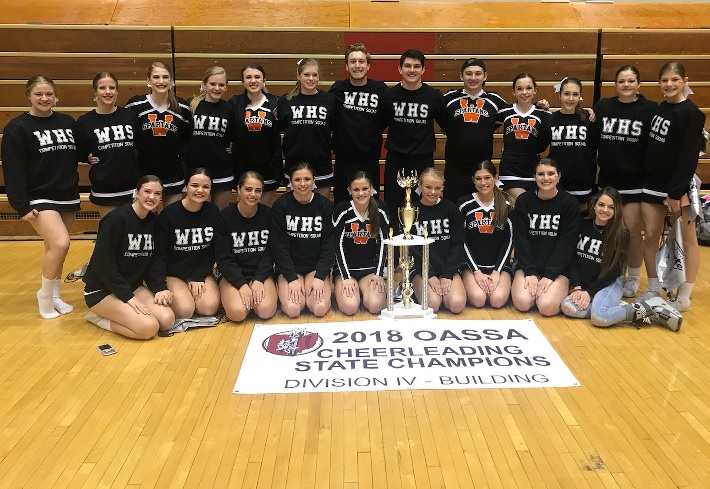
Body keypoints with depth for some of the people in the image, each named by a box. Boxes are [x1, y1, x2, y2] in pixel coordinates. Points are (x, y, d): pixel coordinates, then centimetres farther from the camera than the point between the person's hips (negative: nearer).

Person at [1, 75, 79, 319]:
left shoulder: (68, 122, 7)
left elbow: (77, 155, 17)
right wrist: (22, 206, -15)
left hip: (68, 197, 5)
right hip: (39, 199, -5)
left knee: (55, 248, 11)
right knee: (60, 244, -20)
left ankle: (55, 296, 26)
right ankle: (44, 295, 1)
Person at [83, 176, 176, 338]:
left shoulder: (154, 220, 2)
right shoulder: (117, 218, -19)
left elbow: (154, 260, 10)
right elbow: (103, 264, -22)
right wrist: (128, 296, -21)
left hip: (133, 286, 7)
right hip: (102, 290, -7)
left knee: (167, 320, -13)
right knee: (149, 327, -24)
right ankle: (99, 318, 0)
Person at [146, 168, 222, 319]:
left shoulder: (213, 213, -3)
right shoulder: (168, 214, -13)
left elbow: (213, 250, 3)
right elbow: (158, 255, -13)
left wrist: (199, 278, -9)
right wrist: (160, 287, -26)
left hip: (201, 272, 3)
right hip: (172, 273, -3)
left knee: (209, 307, -22)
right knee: (185, 310, -24)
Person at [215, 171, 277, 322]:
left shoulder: (268, 214, -2)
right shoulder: (225, 216, -7)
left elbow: (270, 252, -1)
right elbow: (223, 258, -7)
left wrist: (259, 280, -14)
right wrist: (242, 284, -19)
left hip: (262, 273, 1)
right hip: (233, 275, -1)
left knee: (266, 310, -25)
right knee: (237, 312, -26)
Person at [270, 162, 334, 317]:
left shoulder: (325, 205, -2)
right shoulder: (280, 206, -5)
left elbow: (329, 245, -3)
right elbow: (278, 245, -7)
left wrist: (320, 277, -13)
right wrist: (292, 278, -15)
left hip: (317, 267, 1)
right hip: (289, 268, -1)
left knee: (320, 309, -21)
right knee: (293, 309, -21)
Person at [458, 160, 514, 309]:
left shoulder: (507, 204, 1)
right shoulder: (464, 204, -1)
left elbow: (509, 240, 1)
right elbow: (462, 241, -1)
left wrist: (497, 271, -8)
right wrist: (476, 272, -10)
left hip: (500, 264, 1)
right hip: (472, 264, 0)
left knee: (498, 300, -24)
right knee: (478, 300, -25)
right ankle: (469, 285, 9)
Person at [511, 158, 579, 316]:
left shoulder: (569, 203, -4)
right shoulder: (523, 201, 1)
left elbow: (566, 243, -7)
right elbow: (520, 239, -2)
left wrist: (550, 275, -15)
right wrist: (530, 273, -12)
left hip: (558, 269, -1)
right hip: (528, 266, 1)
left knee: (547, 307, -24)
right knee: (522, 303, -23)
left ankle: (560, 290, 9)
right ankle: (531, 285, 10)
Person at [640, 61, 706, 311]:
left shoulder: (691, 113, -13)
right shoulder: (658, 108, 8)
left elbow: (689, 157, -18)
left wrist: (676, 192, -21)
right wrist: (645, 176, 10)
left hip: (677, 186, -7)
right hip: (652, 183, 7)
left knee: (687, 240, 5)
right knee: (651, 236, 8)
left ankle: (684, 298, 12)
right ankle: (653, 290, 20)